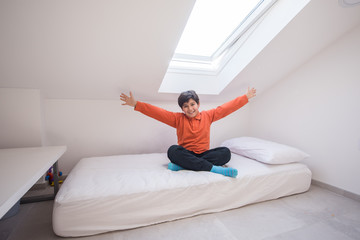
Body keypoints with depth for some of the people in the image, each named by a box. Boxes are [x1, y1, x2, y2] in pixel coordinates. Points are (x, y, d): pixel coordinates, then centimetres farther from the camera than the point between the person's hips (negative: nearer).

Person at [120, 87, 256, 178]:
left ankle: (181, 166, -30)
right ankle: (213, 168, -35)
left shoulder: (208, 116, 8)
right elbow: (158, 112, -3)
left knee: (226, 152, -23)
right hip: (185, 154, -1)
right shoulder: (178, 118, 4)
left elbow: (226, 108, 10)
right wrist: (136, 104, -11)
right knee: (173, 150, -32)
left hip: (203, 154, 2)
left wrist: (246, 97, 11)